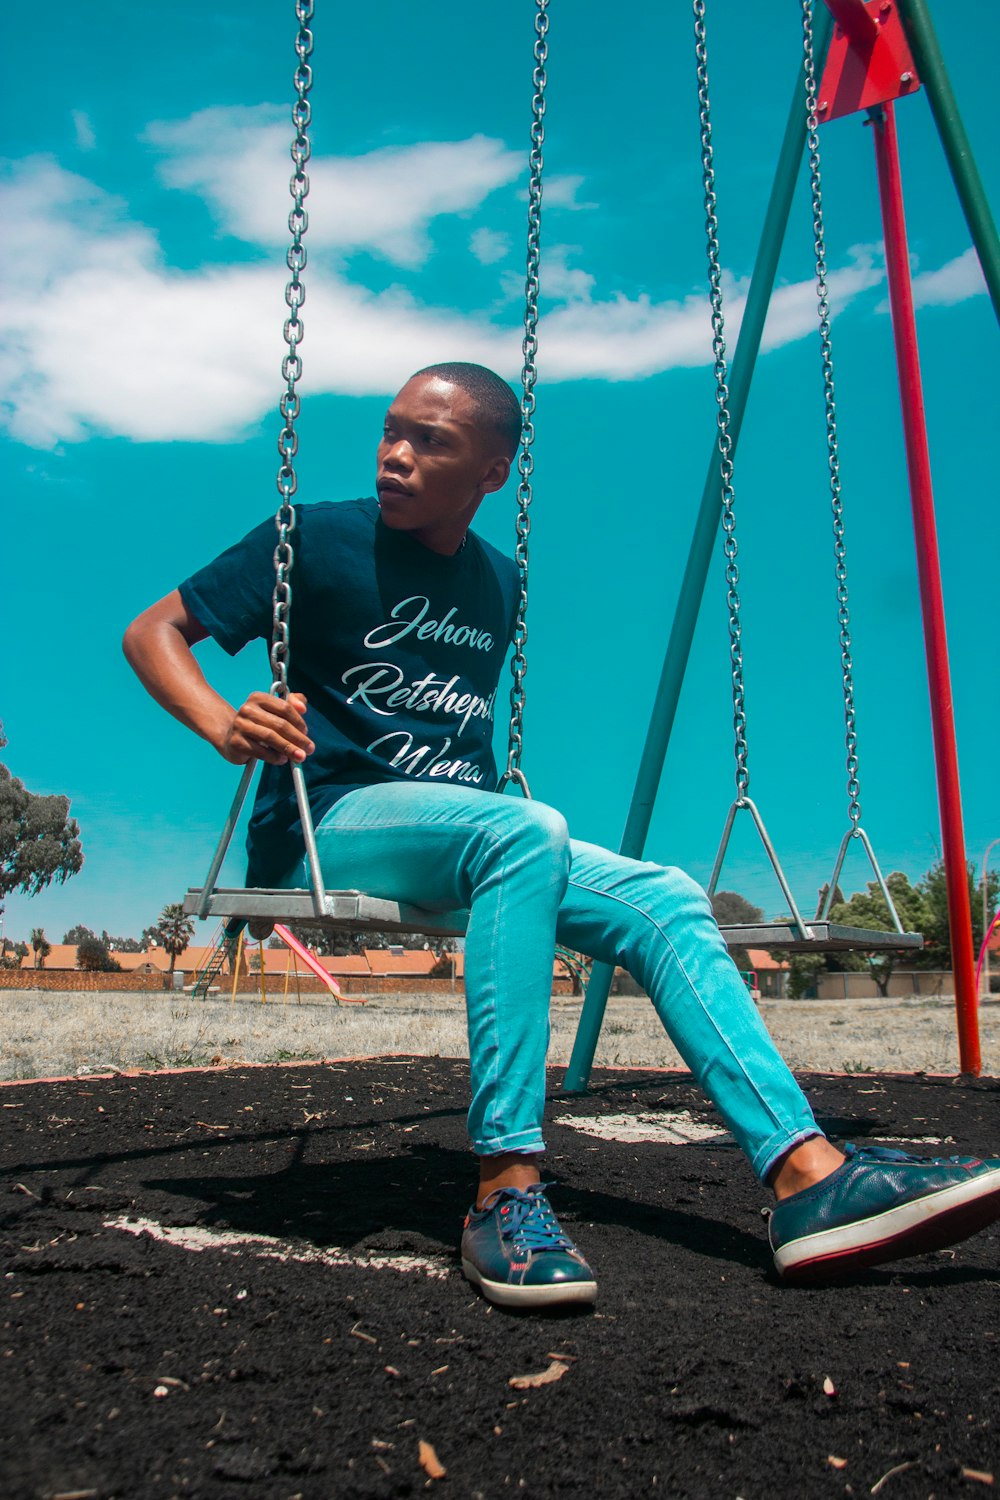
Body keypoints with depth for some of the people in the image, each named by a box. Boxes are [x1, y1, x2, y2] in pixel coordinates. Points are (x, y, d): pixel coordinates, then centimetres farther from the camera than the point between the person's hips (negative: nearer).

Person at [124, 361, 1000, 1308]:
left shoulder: (497, 583, 15)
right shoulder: (320, 539, -1)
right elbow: (153, 632, -2)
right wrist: (223, 726, -21)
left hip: (466, 838, 6)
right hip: (329, 826, -6)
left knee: (663, 900, -12)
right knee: (523, 831, -35)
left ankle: (809, 1175, -19)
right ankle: (505, 1193, -33)